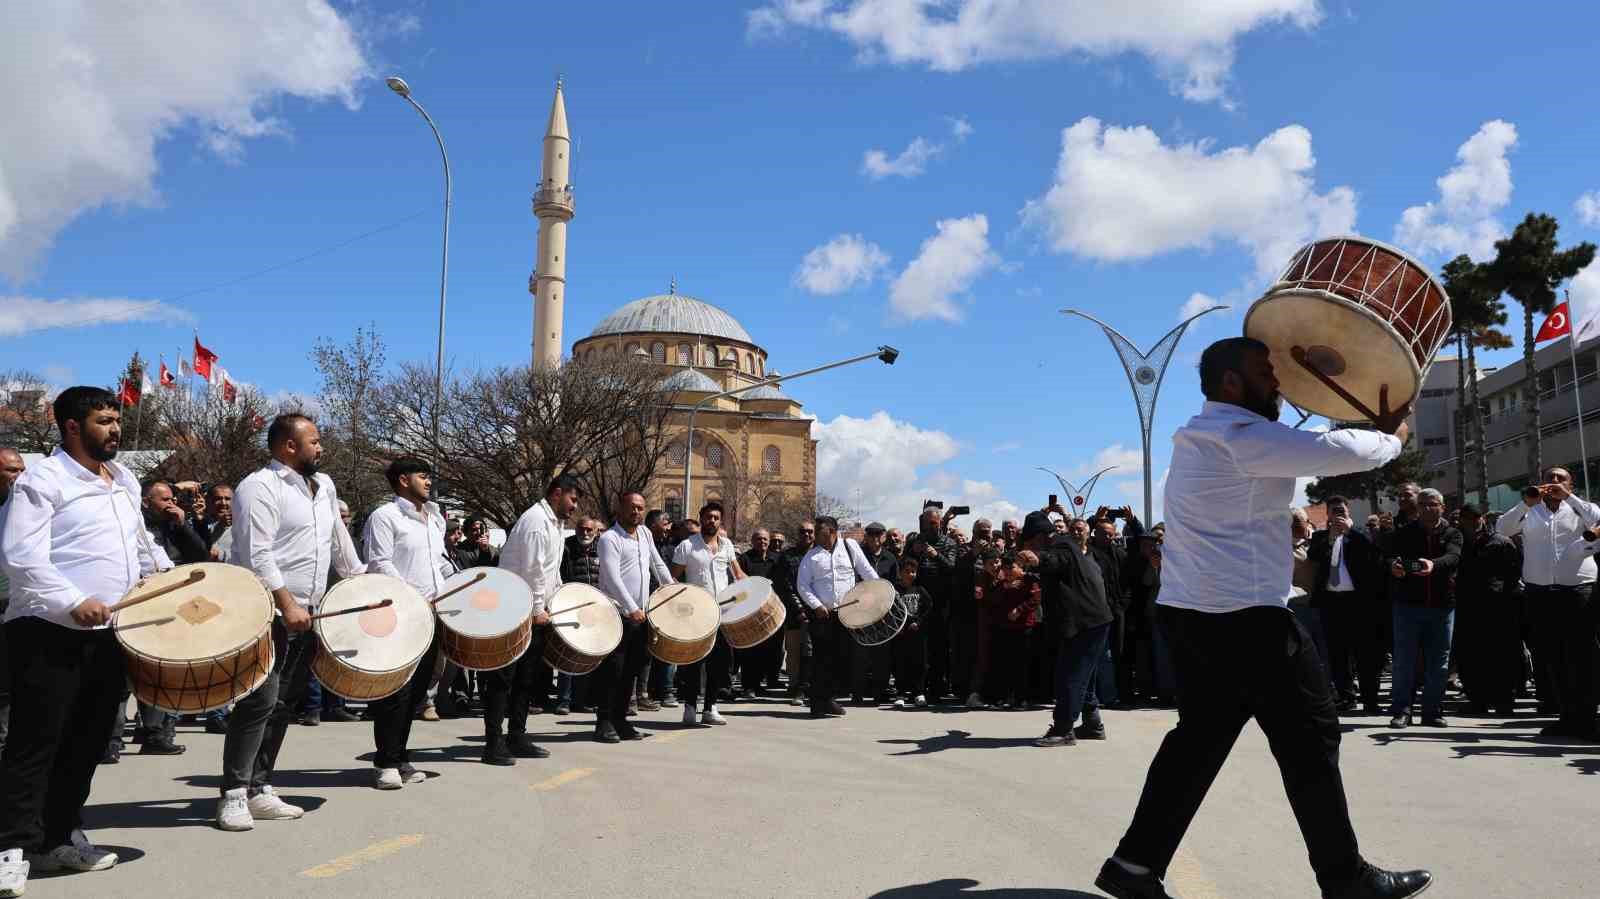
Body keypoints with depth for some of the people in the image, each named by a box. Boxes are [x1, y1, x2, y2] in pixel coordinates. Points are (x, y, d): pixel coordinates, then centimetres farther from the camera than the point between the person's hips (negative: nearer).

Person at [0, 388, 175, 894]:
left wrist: (169, 575, 15)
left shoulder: (125, 481, 16)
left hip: (109, 634, 7)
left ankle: (59, 837, 24)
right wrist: (74, 602, -26)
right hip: (48, 633, -7)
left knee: (88, 740, 12)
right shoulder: (41, 481, -8)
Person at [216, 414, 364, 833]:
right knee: (260, 702, -10)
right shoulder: (259, 487, -9)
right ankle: (234, 795, -2)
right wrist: (287, 604, -22)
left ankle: (260, 790, 16)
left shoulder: (323, 485, 16)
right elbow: (257, 554, -17)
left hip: (308, 615, 8)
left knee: (284, 704, 10)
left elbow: (338, 539, 27)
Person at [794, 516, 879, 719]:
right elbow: (802, 585, 1)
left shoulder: (850, 546, 8)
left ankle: (828, 698, 21)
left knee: (837, 656, 8)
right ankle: (818, 703, 3)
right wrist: (816, 605, -11)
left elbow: (866, 571, 8)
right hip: (821, 614, -2)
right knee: (821, 658, -3)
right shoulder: (811, 556, 5)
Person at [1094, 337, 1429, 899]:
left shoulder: (1206, 436, 19)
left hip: (1194, 612, 10)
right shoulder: (1243, 435, -13)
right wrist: (1392, 434, 5)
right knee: (1309, 736, 3)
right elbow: (1346, 452, -16)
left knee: (1200, 736, 13)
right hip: (1243, 616, -10)